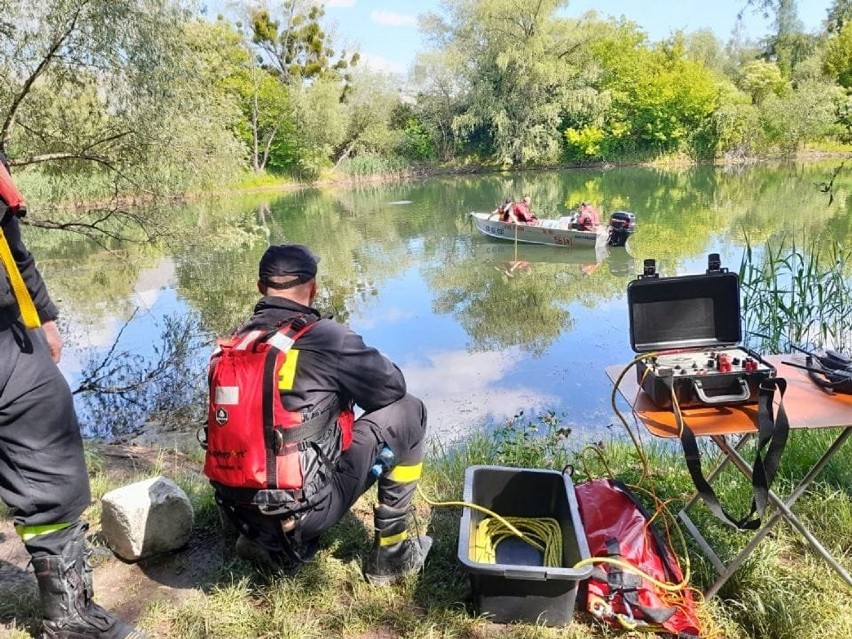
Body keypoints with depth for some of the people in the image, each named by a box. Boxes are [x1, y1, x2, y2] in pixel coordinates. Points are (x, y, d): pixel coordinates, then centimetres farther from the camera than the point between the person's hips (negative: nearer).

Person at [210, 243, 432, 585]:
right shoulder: (327, 336, -14)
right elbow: (393, 386, -2)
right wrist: (349, 388, 18)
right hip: (305, 506, -6)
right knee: (408, 411, 5)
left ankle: (271, 541, 20)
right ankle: (390, 552, 14)